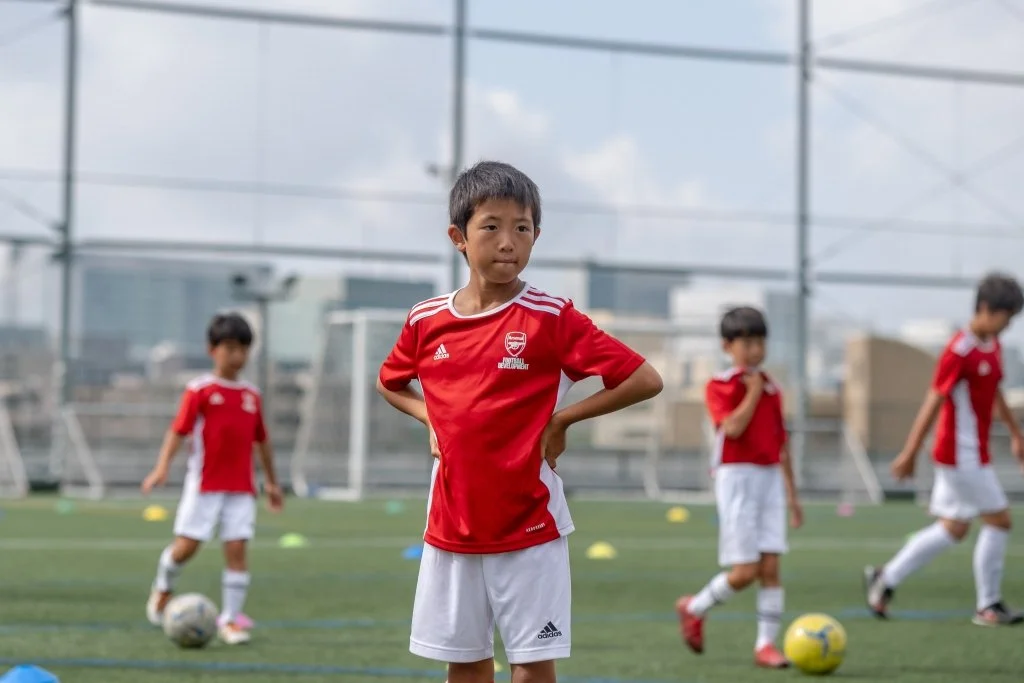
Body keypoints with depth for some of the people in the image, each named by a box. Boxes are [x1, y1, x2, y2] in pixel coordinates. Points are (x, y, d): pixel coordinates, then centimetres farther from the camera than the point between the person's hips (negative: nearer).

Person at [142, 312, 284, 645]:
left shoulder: (251, 395, 9)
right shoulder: (199, 390, -5)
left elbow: (261, 440, 18)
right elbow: (179, 430, -10)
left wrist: (271, 481, 22)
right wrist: (162, 467, -22)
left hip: (241, 488, 4)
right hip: (204, 484, -4)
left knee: (237, 549, -3)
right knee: (187, 545, -2)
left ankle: (230, 619, 5)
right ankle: (162, 589, 29)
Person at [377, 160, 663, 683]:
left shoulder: (551, 317, -9)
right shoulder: (426, 320, 2)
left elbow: (644, 380, -12)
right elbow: (389, 383, 23)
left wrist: (560, 420, -9)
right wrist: (431, 419, 5)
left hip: (529, 526, -4)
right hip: (451, 526, 4)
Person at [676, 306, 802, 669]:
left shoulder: (771, 389, 13)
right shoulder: (720, 386, -5)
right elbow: (732, 427, -21)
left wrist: (791, 492, 17)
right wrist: (752, 393, -10)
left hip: (770, 478, 5)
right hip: (737, 476, -5)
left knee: (771, 566, -2)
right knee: (745, 571, -7)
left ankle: (766, 643, 5)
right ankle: (694, 608, 18)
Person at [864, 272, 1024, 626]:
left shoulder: (992, 345, 10)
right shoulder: (959, 351, -18)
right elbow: (933, 403, -18)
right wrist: (910, 454, -16)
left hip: (973, 454, 9)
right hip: (962, 454, -9)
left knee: (953, 529, 12)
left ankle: (885, 579, 19)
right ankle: (989, 606, 6)